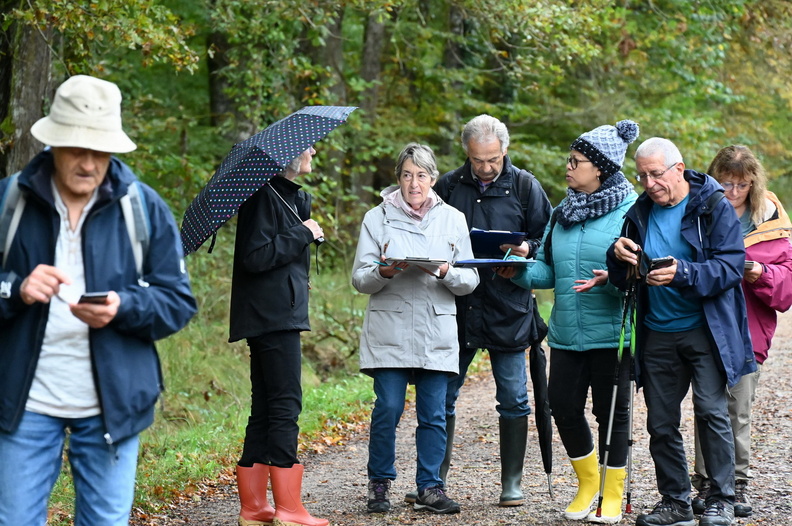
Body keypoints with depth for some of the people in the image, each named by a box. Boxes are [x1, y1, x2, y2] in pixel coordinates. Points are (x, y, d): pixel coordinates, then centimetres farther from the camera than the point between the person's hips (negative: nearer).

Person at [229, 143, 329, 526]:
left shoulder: (288, 196, 19)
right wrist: (303, 234, -14)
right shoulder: (264, 197, -12)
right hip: (273, 318, -10)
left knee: (266, 409, 10)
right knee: (285, 405, -10)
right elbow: (255, 256, -20)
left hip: (279, 315, 10)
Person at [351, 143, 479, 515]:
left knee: (434, 412, 1)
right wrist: (383, 273, -18)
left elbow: (470, 281, 8)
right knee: (388, 408, -5)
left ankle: (430, 487, 10)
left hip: (437, 333, 2)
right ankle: (379, 484, 8)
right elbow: (359, 279, 3)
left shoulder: (453, 219, 11)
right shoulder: (378, 218, 6)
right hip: (389, 329, -2)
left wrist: (446, 273, -13)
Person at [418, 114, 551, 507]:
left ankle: (512, 482, 13)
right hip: (456, 307, 2)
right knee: (442, 394, 5)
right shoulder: (448, 187, 7)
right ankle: (434, 479, 15)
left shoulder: (524, 186, 2)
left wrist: (527, 250, -14)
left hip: (508, 309, -2)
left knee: (513, 398, 3)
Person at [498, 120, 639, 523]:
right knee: (563, 406, 5)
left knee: (611, 412, 4)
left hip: (610, 333, -6)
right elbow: (548, 267, 14)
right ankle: (588, 482, 27)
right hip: (567, 333, 6)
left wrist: (612, 279, -30)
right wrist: (521, 273, -4)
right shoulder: (563, 212, 12)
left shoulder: (630, 211, -10)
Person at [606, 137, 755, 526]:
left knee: (711, 411, -12)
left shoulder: (714, 208, -6)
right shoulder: (639, 213, 8)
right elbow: (622, 280, 12)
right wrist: (618, 258, -11)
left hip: (704, 331, -5)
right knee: (661, 422, 7)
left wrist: (682, 273, -29)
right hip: (656, 334, 5)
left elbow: (730, 267, -14)